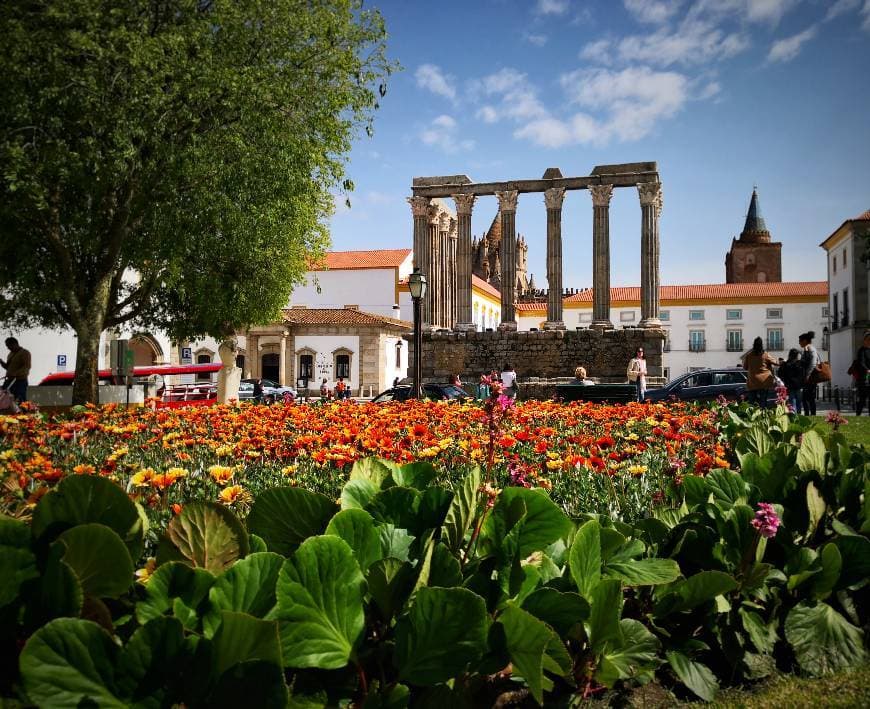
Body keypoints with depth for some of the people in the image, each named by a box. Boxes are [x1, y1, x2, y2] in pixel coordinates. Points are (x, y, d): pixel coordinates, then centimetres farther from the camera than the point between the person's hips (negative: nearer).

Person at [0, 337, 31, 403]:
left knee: (21, 402, -13)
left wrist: (15, 374, -28)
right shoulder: (11, 354, 20)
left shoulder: (25, 353, -6)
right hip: (9, 381, 8)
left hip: (20, 381, -8)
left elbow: (27, 367, -17)